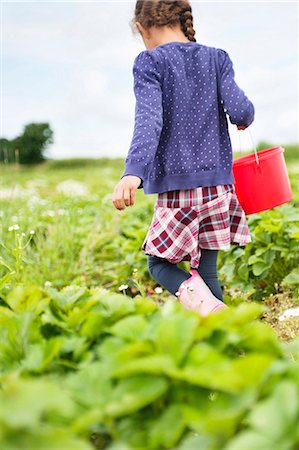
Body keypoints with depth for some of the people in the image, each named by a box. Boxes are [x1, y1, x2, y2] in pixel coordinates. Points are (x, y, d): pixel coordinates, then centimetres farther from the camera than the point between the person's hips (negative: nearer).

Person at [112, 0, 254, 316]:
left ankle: (199, 300, -17)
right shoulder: (217, 58, 8)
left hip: (177, 186, -4)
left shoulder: (149, 61, -3)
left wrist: (132, 173, -32)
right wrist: (247, 119, 20)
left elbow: (149, 120, -20)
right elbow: (240, 111, -4)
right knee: (207, 270, 12)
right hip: (218, 184, 4)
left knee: (159, 263, 10)